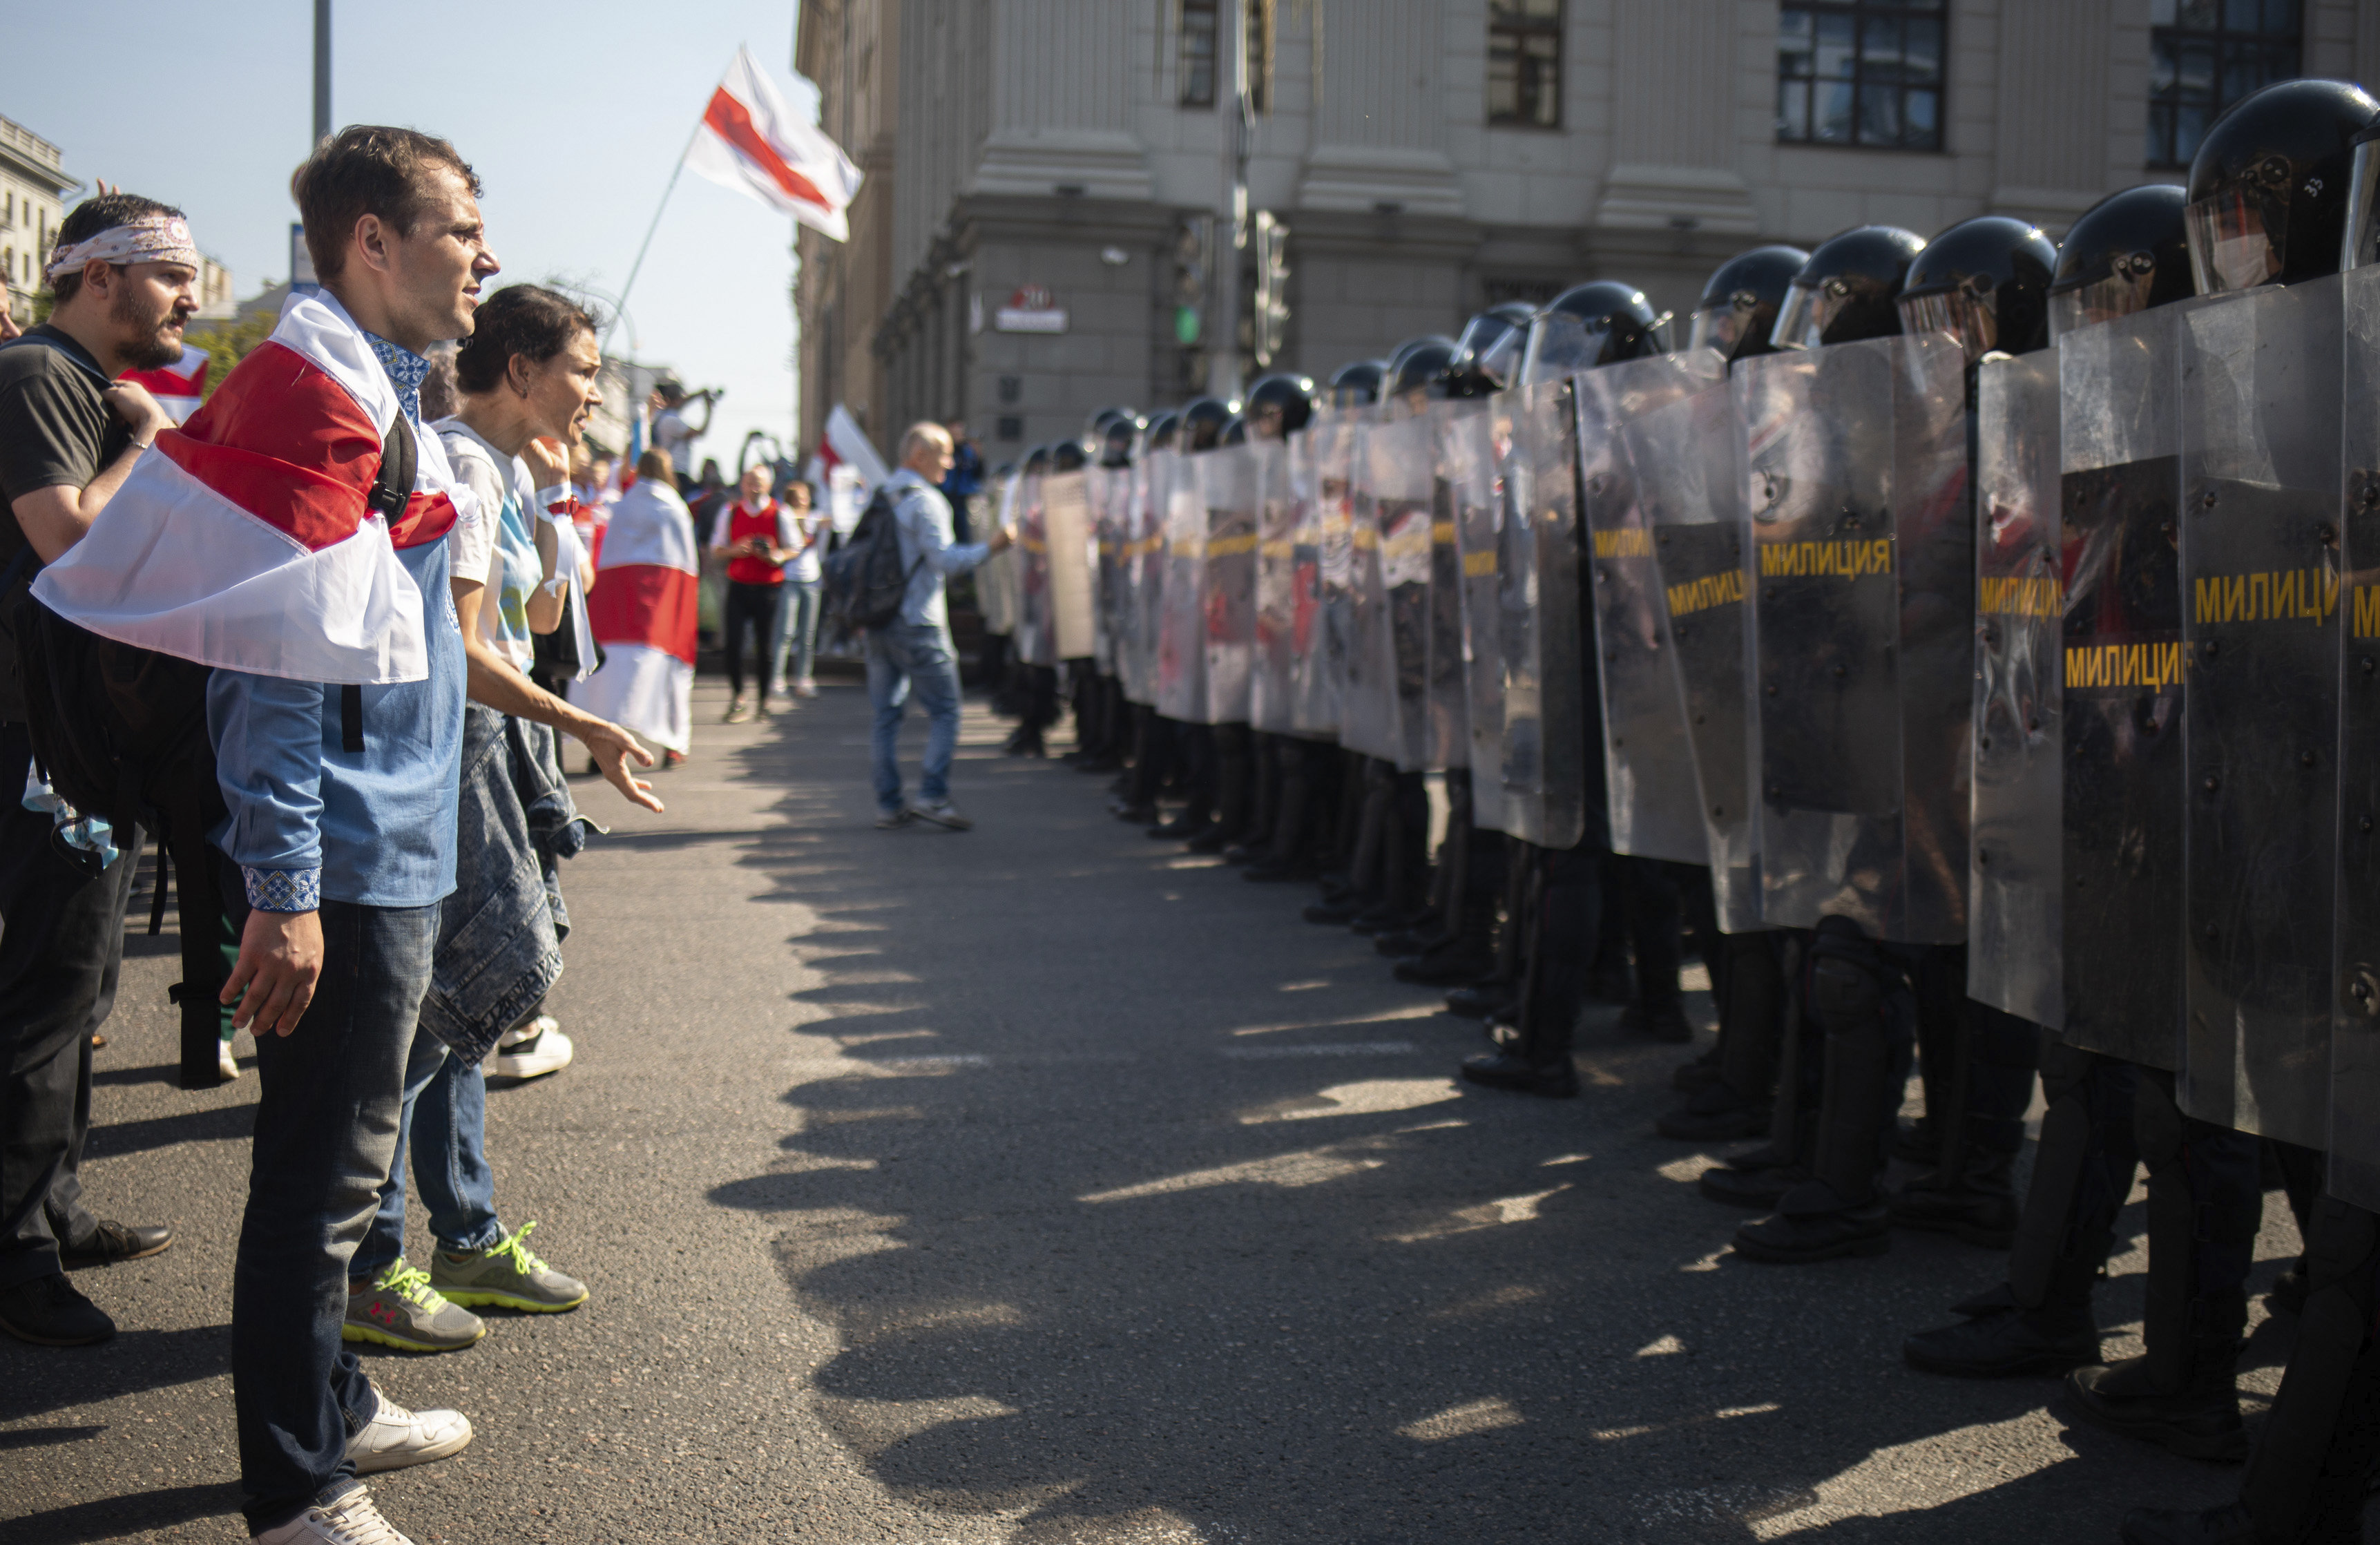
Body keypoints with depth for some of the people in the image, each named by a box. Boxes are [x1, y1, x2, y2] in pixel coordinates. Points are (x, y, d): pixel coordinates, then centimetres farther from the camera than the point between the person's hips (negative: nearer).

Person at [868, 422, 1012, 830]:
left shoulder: (878, 498, 14)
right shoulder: (926, 501, -11)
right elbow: (945, 558, -19)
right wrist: (990, 547, -12)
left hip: (878, 623, 8)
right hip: (918, 625, -8)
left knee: (886, 713, 9)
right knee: (944, 710, -1)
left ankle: (888, 803, 8)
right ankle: (932, 795, -10)